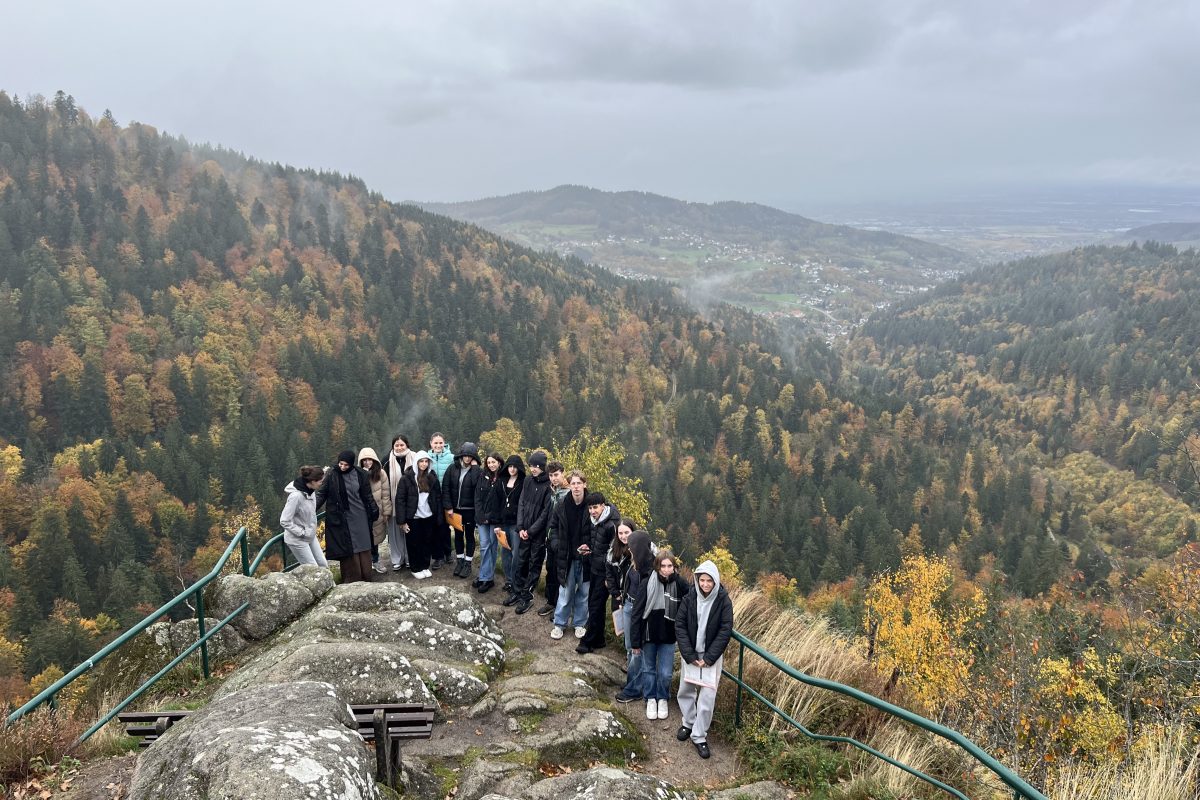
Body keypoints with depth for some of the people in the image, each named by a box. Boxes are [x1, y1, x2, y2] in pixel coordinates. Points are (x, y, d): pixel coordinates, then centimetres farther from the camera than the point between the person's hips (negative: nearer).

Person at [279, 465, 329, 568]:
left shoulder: (309, 490, -4)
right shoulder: (296, 496, -28)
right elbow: (284, 521, -25)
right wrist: (302, 533, -20)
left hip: (310, 536, 8)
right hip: (298, 540, -8)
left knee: (323, 565, 9)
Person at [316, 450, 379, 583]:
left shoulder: (360, 474, -1)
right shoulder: (331, 475, -7)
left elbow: (367, 495, 7)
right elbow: (321, 494, -3)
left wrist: (374, 511, 9)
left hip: (360, 517, 2)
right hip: (342, 519, -2)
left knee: (363, 547, 7)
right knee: (347, 548, 1)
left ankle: (365, 576, 19)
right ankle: (351, 579, 10)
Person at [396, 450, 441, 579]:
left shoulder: (432, 477, 2)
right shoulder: (408, 477, -10)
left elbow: (438, 497, 6)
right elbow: (400, 499, -10)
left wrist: (439, 517, 2)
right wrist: (402, 520, -13)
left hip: (429, 517, 3)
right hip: (413, 518, -3)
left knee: (427, 542, 13)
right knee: (414, 543, 8)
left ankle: (425, 567, 28)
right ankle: (416, 569, 23)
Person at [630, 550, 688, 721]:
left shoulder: (680, 585, -11)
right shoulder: (646, 584, -13)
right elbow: (636, 613, -9)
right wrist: (635, 641, -8)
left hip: (668, 637, 0)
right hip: (649, 635, 0)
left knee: (665, 673, 5)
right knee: (648, 669, 15)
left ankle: (663, 699, 31)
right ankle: (651, 699, 36)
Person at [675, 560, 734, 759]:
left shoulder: (723, 601, -13)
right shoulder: (690, 599, -8)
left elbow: (725, 631, -12)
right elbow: (680, 626, -6)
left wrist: (709, 658, -14)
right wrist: (689, 655, -12)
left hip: (712, 656, -2)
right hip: (690, 654, 2)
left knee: (707, 696, -3)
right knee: (686, 690, 13)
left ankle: (699, 736, 11)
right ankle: (688, 722, 37)